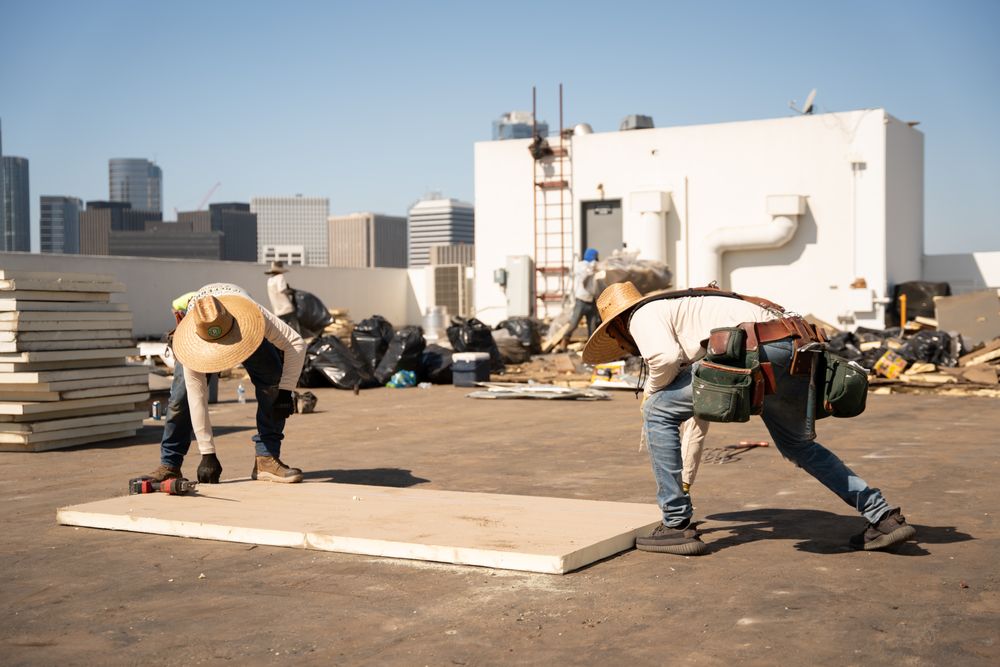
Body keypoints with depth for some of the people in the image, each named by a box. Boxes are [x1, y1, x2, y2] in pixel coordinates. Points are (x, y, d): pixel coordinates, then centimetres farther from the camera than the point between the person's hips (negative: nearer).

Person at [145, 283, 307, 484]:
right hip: (202, 338, -1)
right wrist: (208, 454, -35)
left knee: (272, 383, -21)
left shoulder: (253, 315, -45)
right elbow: (197, 399, -37)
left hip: (243, 329, 1)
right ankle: (169, 465, 1)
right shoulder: (193, 345, -42)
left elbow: (296, 343, -36)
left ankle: (266, 459, -17)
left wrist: (285, 392, -39)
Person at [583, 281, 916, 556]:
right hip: (795, 349, 10)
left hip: (758, 350, -10)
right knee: (798, 446, 29)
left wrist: (650, 391, 11)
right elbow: (700, 412, 45)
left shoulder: (642, 317, 13)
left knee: (658, 412, 3)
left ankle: (677, 526, 6)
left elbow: (665, 357, -13)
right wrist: (684, 481, 52)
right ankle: (883, 517, 26)